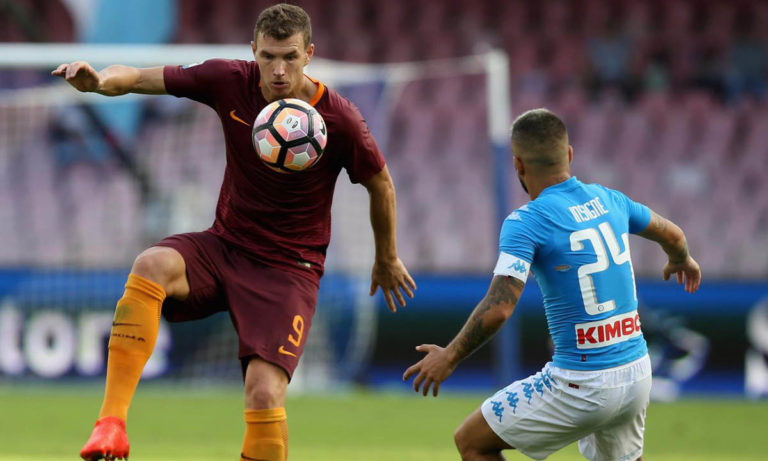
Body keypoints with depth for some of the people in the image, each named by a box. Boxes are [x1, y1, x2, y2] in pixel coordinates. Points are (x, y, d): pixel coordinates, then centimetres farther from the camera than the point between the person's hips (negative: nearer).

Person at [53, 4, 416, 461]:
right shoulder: (230, 81, -8)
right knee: (152, 265, -31)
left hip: (288, 269, -2)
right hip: (224, 247, 3)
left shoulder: (339, 119, -14)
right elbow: (138, 78, -5)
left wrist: (387, 260, 17)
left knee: (265, 392, -22)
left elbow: (381, 186, 3)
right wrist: (100, 79, -29)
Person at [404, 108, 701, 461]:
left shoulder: (526, 222, -12)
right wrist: (682, 260, 49)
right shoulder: (607, 200, 7)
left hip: (582, 387, -7)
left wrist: (449, 356, -8)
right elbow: (672, 235, 25)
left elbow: (498, 309, -22)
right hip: (637, 376, 7)